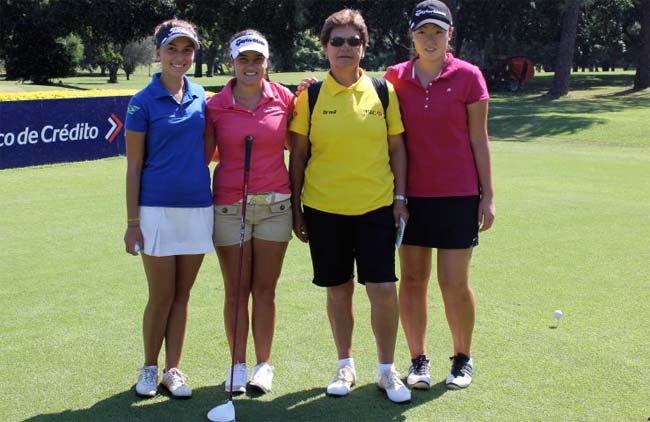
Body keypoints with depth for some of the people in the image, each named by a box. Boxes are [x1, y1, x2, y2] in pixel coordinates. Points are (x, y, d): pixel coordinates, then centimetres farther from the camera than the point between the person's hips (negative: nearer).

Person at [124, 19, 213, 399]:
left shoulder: (201, 97, 8)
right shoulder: (143, 102, -4)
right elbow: (134, 166, -4)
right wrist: (132, 222, -6)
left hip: (198, 208, 4)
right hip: (158, 209, -4)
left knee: (182, 296, 9)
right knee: (161, 297, 2)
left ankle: (173, 369, 20)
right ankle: (150, 368, 20)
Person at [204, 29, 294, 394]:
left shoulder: (284, 99, 2)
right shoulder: (216, 106, 0)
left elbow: (293, 144, 13)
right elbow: (204, 156, 6)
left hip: (275, 203, 1)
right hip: (230, 206, 0)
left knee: (265, 290, 5)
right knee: (236, 291, 5)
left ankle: (264, 364, 17)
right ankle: (238, 365, 17)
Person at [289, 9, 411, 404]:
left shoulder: (383, 91, 3)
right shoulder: (310, 96, 0)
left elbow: (397, 147, 8)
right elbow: (299, 155, 4)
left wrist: (400, 197, 2)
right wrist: (296, 209, 3)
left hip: (376, 206, 0)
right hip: (324, 208, 0)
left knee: (383, 288, -4)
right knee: (338, 289, 9)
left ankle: (387, 369, 15)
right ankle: (346, 366, 27)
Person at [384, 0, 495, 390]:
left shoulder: (468, 76, -3)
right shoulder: (395, 77, 3)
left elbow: (479, 140, -1)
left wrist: (488, 196, -1)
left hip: (459, 196, -2)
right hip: (412, 196, 2)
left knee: (455, 284, 1)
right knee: (412, 279, 6)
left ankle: (463, 358, 21)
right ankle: (419, 360, 20)